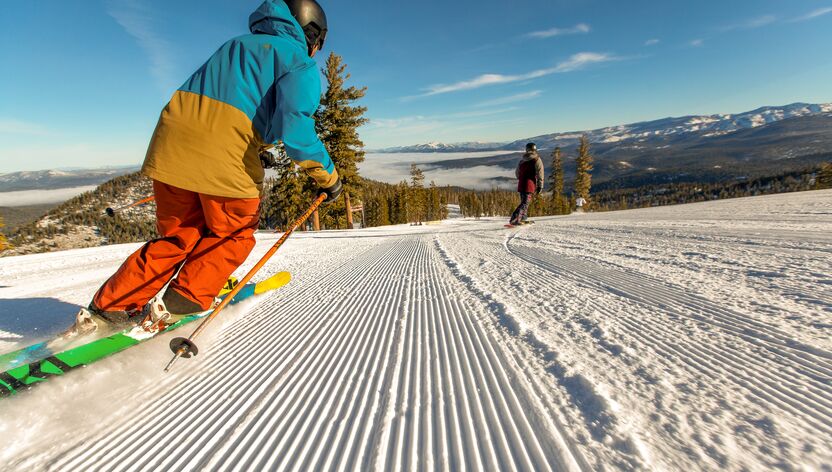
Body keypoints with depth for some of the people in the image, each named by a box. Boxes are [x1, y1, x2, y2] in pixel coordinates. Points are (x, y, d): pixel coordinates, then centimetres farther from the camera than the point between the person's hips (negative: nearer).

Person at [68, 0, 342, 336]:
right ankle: (180, 303, 10)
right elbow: (295, 128, -11)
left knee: (178, 236, 20)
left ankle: (105, 309, 19)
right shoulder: (300, 62, 7)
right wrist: (328, 176, -2)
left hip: (171, 144, 7)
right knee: (233, 236, 16)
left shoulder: (237, 44, 31)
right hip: (226, 155, -7)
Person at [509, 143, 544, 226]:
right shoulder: (537, 160, 0)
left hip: (521, 184, 6)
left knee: (523, 201, 19)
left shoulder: (522, 160, 16)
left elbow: (517, 172, 24)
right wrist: (540, 186, -3)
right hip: (530, 184, -6)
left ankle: (522, 219, 22)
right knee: (525, 203, -9)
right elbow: (539, 174, -5)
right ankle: (515, 219, -25)